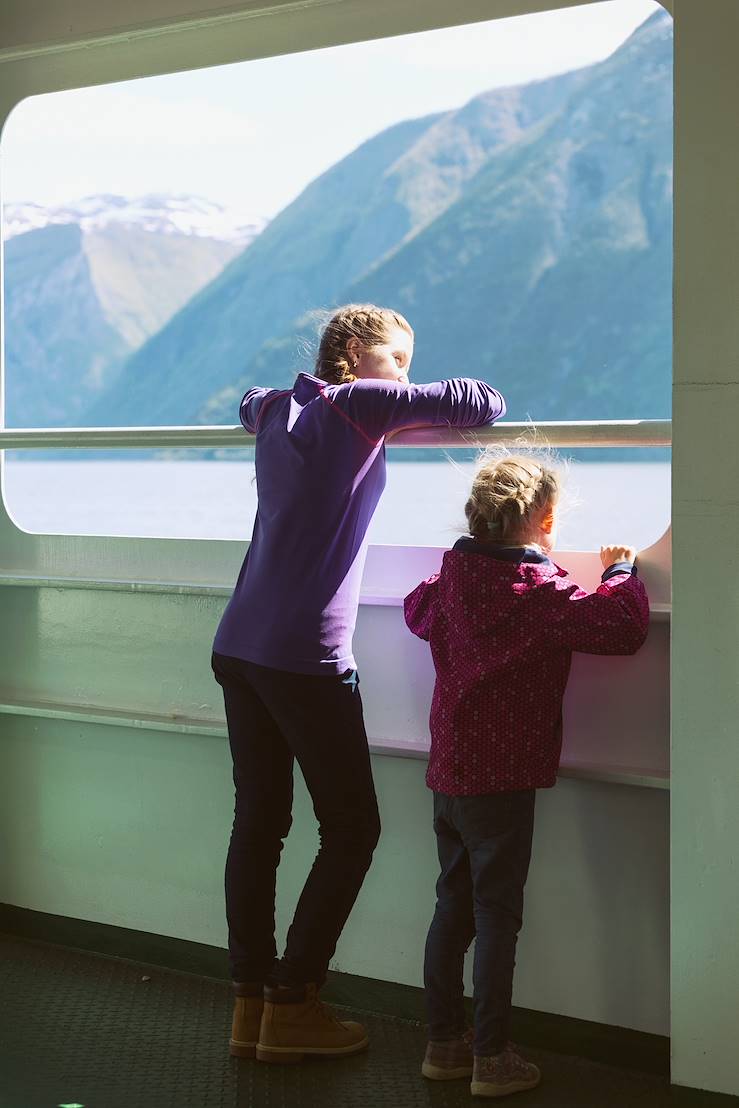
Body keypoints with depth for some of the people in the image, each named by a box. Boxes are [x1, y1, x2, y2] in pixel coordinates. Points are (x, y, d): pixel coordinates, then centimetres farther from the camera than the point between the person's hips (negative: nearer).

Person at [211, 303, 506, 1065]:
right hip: (306, 658, -8)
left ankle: (250, 1002, 15)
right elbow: (482, 403, -8)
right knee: (352, 829, 3)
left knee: (257, 821, 10)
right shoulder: (358, 404, -4)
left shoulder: (278, 409, 16)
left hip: (237, 650, 8)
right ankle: (291, 1006, 7)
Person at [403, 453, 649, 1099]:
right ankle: (492, 1059, 7)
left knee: (454, 904, 15)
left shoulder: (452, 574, 6)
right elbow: (621, 628, -21)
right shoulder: (540, 590, -16)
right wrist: (619, 572, -3)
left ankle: (444, 1042, 24)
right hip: (502, 778, -7)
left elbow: (418, 611, 27)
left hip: (448, 770, 7)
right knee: (497, 913, 0)